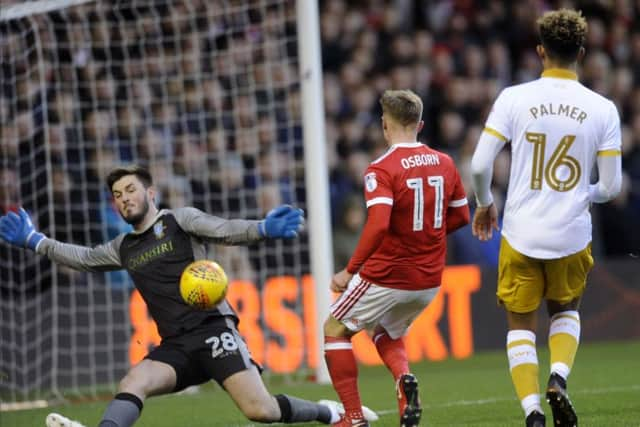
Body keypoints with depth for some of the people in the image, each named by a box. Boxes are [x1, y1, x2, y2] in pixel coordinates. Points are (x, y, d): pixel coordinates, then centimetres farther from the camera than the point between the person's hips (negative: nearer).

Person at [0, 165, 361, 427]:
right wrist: (35, 241, 29)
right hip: (175, 346, 5)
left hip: (213, 330, -5)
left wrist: (263, 229, -30)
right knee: (132, 383, -24)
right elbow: (83, 258, 32)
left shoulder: (180, 220, 3)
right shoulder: (124, 249, 20)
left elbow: (225, 231, -10)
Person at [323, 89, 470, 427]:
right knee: (386, 334, 29)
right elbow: (461, 216, 12)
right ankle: (404, 378, -4)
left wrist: (349, 272, -20)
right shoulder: (444, 163, 3)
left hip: (387, 275, -6)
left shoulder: (381, 170, -16)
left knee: (335, 331, 15)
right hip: (429, 279, 6)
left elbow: (378, 225, -27)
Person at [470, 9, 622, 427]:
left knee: (521, 325, 14)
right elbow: (611, 185, -3)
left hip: (521, 235, -1)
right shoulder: (602, 109, -5)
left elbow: (480, 164, -9)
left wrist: (485, 203, 11)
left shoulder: (514, 98, -8)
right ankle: (559, 378, 1)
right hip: (572, 236, 1)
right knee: (566, 310, 27)